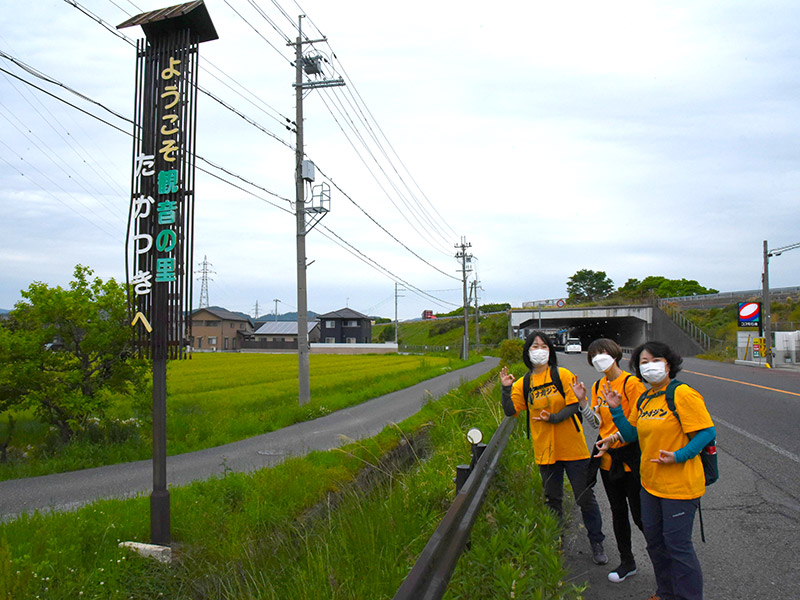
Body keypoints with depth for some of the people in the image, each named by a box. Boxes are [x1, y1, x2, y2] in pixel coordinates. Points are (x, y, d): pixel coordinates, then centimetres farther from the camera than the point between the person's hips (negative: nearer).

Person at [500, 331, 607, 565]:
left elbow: (573, 405, -10)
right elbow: (510, 411, -4)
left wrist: (553, 418, -24)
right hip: (545, 451, 3)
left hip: (572, 447, -3)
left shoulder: (562, 375, -5)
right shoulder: (523, 384, 3)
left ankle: (596, 543, 23)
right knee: (552, 500, 15)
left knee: (585, 498, 6)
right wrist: (506, 388, -18)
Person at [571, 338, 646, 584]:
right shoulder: (598, 386, 8)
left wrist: (614, 438, -22)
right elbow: (597, 422, 7)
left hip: (630, 456, -7)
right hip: (608, 458, 7)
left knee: (639, 514, 0)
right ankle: (627, 562, 29)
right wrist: (582, 401, -5)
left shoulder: (631, 382, -14)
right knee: (618, 512, 16)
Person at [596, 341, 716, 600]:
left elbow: (707, 432, -18)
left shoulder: (682, 394, -15)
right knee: (654, 539, 18)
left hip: (679, 484, -8)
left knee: (677, 542, 0)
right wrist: (616, 410, 1)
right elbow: (631, 433, 14)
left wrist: (679, 456, -27)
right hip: (650, 482, 8)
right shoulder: (644, 399, 10)